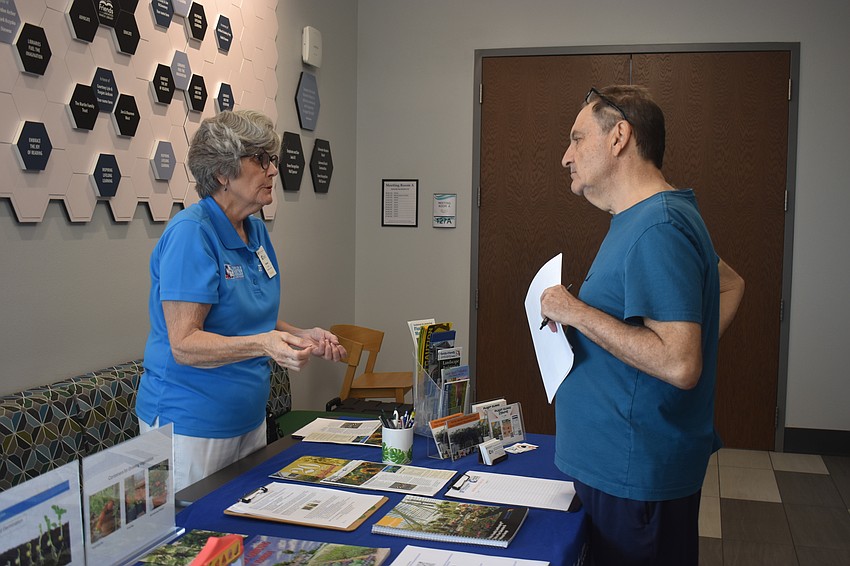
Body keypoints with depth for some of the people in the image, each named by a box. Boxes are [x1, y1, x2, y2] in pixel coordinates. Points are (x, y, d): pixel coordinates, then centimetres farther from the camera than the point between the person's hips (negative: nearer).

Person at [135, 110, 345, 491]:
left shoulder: (256, 231, 7)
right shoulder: (190, 234, -19)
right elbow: (184, 344, -24)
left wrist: (302, 337, 0)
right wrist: (263, 345, -37)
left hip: (248, 416, 8)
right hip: (191, 425, -8)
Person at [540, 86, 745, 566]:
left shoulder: (655, 229, -22)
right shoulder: (647, 219, 12)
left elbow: (679, 364, -30)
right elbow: (731, 284, 25)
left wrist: (577, 312, -22)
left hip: (637, 478, -10)